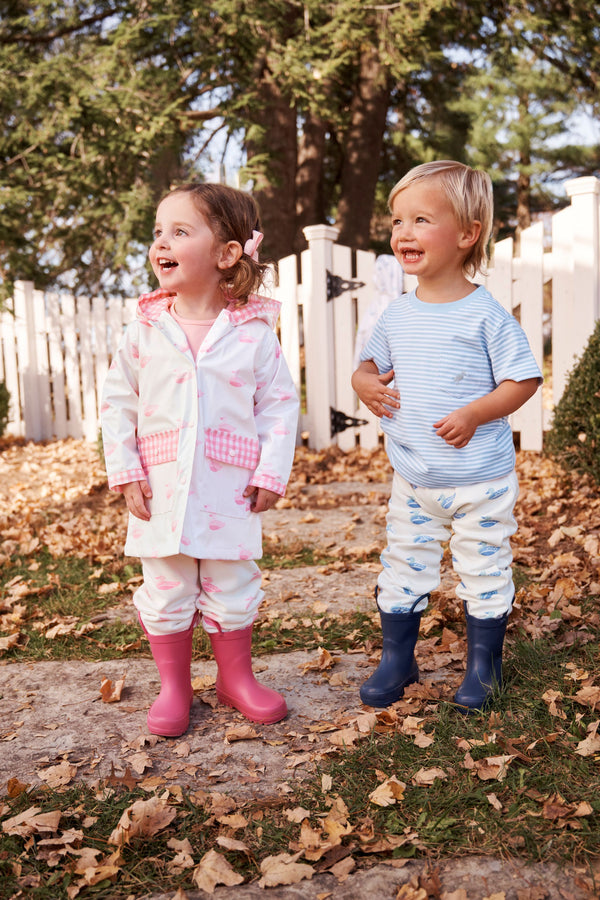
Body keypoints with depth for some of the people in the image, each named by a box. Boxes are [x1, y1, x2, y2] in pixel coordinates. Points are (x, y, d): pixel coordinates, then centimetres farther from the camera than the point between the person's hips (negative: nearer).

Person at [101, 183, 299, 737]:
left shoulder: (254, 332, -4)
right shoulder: (144, 331, 0)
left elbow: (280, 404, 0)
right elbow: (117, 403, 5)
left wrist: (272, 473, -6)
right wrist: (125, 472, -2)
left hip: (230, 488, -1)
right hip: (161, 488, 1)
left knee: (232, 590, 11)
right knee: (165, 592, 10)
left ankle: (236, 677, 33)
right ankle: (173, 686, 30)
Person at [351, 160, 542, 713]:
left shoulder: (485, 314, -13)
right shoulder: (397, 316, 3)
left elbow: (525, 379, -11)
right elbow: (370, 364, 16)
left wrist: (473, 415, -23)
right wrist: (366, 383, -7)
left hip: (480, 481, -4)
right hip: (412, 481, 5)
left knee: (484, 571, 10)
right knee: (402, 568, 13)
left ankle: (483, 667, 29)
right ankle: (397, 661, 30)